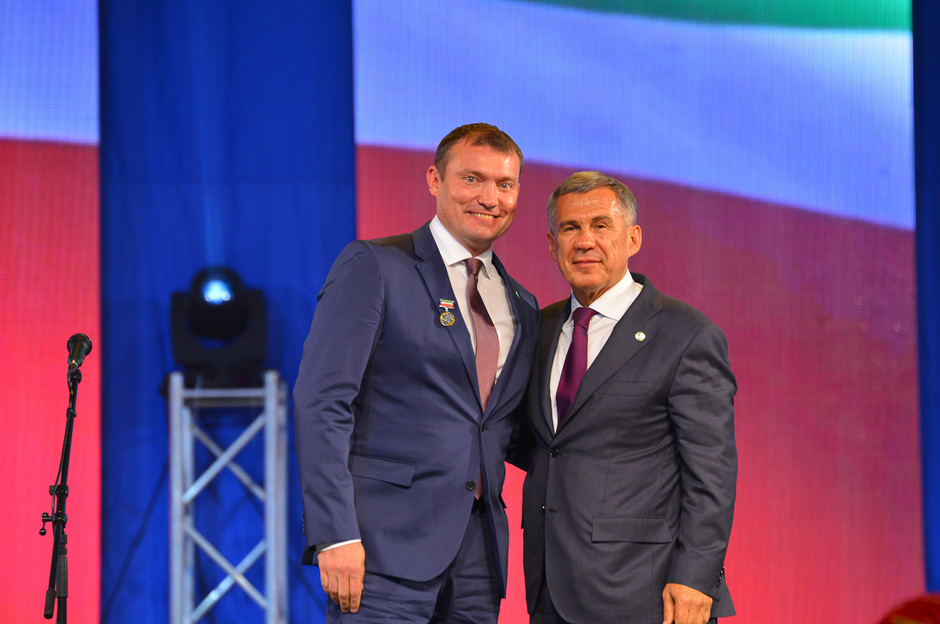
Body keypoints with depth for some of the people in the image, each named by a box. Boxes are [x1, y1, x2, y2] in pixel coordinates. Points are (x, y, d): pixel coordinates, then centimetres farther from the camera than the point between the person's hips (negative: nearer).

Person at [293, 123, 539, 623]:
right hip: (387, 545, -6)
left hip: (478, 548, 6)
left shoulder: (521, 307, 18)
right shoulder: (372, 266, -1)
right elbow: (321, 402, -9)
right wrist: (335, 534, -16)